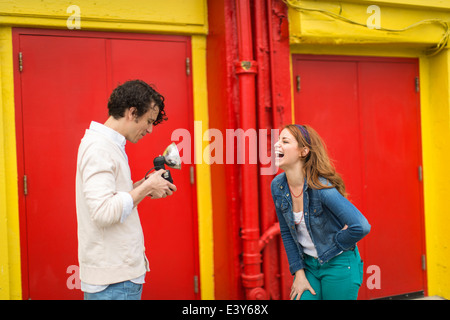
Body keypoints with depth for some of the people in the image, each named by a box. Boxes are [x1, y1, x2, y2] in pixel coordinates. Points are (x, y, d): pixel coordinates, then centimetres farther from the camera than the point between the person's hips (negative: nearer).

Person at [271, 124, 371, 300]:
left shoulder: (321, 187, -26)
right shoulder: (277, 186, -7)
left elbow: (361, 227, -31)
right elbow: (286, 232, 3)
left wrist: (334, 244, -15)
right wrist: (299, 272, 1)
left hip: (338, 265, -5)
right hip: (308, 264, 5)